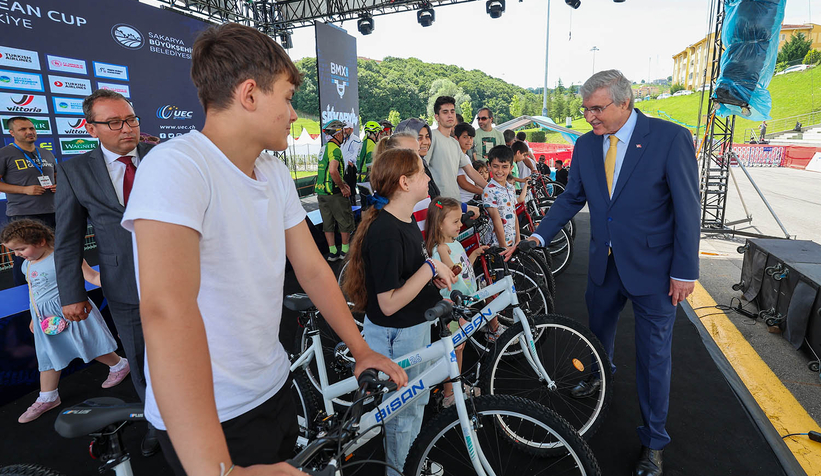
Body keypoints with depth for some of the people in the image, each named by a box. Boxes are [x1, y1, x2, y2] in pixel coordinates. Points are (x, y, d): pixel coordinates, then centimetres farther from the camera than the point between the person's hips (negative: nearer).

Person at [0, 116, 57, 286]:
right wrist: (25, 190, -16)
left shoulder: (47, 154, 15)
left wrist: (58, 186, 4)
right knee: (23, 259, 0)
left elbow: (56, 176, 26)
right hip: (22, 215, -5)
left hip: (51, 213, 5)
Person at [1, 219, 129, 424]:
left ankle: (120, 366, 28)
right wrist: (35, 317, 25)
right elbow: (35, 292, 20)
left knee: (90, 346, 4)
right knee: (48, 357, 15)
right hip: (47, 320, 8)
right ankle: (47, 398, 28)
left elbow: (92, 276, -19)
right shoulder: (27, 265, 10)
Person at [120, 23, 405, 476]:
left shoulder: (277, 173, 2)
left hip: (273, 386, 8)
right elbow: (168, 308, -36)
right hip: (208, 418, -7)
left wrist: (360, 348, 4)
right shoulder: (176, 166, -24)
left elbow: (312, 269, 4)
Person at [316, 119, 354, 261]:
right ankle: (345, 250, 14)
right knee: (345, 220, 6)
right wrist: (342, 187, -17)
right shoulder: (335, 148, -14)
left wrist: (342, 183, 15)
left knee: (328, 222, 12)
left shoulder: (324, 148, 15)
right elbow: (333, 171, -28)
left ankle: (332, 252, 18)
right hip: (334, 193, -9)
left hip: (321, 191, 9)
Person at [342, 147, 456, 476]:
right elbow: (389, 303, -29)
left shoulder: (407, 220, 3)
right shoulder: (385, 232, -29)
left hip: (416, 326, 10)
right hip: (395, 335, -10)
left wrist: (435, 275, 0)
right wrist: (430, 267, -26)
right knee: (403, 412, 13)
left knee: (418, 400, 27)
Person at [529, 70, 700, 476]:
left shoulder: (670, 138, -14)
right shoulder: (586, 145, 0)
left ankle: (653, 442, 27)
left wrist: (685, 271, -12)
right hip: (605, 263, 5)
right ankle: (599, 373, 58)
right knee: (598, 326, 24)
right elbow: (571, 197, 6)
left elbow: (687, 207, -13)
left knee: (653, 355, 7)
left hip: (653, 268, -4)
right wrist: (539, 235, -5)